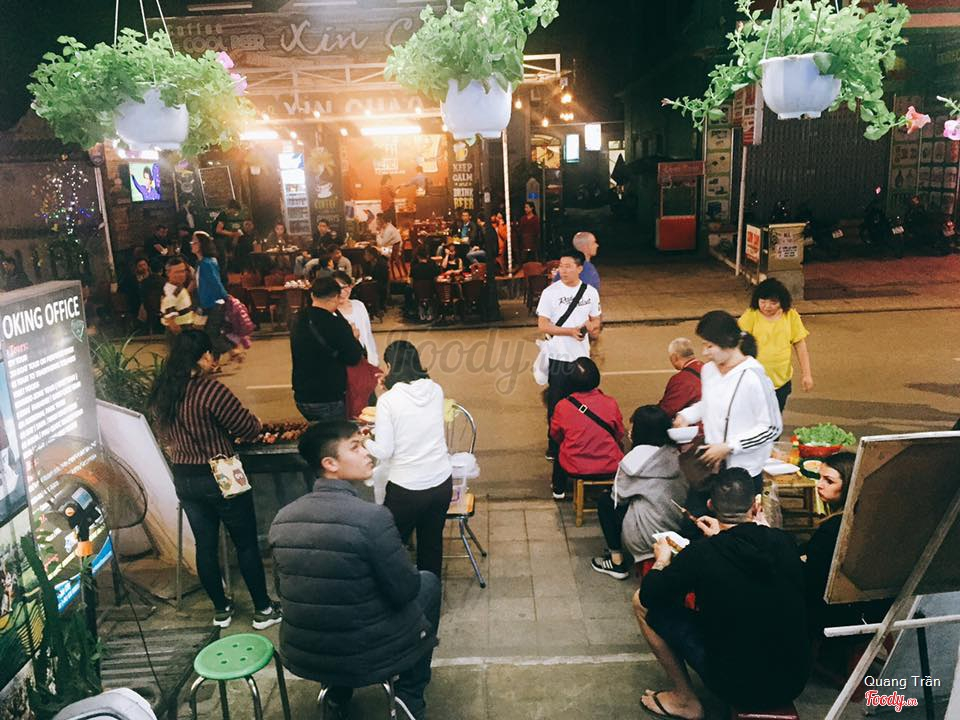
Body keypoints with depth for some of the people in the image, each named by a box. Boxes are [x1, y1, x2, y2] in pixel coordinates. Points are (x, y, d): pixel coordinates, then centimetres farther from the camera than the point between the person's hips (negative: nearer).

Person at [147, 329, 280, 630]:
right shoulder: (210, 390, -23)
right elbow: (250, 429, -17)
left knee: (205, 545, 16)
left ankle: (221, 609, 29)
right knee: (246, 544, 8)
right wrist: (256, 422, 5)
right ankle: (263, 610, 18)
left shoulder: (160, 392, -1)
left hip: (183, 478, 7)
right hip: (220, 477, -6)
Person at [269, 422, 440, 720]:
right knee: (428, 583, 17)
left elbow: (284, 590, 7)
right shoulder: (372, 516, -25)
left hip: (300, 656, 5)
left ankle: (337, 696, 33)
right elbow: (405, 591, -16)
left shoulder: (282, 518, -6)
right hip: (365, 658, -5)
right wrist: (412, 578, 6)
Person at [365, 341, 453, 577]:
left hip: (406, 489, -4)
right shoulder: (436, 390, -3)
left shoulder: (388, 400, -15)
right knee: (432, 543, 19)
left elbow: (384, 452, -12)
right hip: (442, 483, 5)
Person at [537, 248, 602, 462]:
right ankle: (554, 447, 15)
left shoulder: (590, 292, 4)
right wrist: (570, 331, -19)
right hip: (558, 357, -3)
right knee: (557, 404, 3)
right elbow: (542, 325, -10)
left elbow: (595, 320, 14)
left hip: (581, 356, 3)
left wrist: (593, 328, -10)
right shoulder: (551, 292, -7)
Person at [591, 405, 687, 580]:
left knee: (605, 501, 12)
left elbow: (620, 496, -3)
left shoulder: (638, 456, -13)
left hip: (652, 533, -7)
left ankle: (617, 562, 16)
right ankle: (623, 551, 28)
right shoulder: (673, 452, 4)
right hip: (679, 526, 7)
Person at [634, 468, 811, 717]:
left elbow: (648, 595, -7)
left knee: (641, 603, 5)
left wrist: (662, 559, 11)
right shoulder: (785, 542, -10)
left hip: (738, 688, -5)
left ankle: (686, 701, 16)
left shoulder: (701, 554, -22)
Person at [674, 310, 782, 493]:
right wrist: (686, 416, 1)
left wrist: (728, 447, -18)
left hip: (744, 471, -6)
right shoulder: (708, 370, 1)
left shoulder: (752, 377, -20)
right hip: (712, 464, 6)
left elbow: (771, 428, -15)